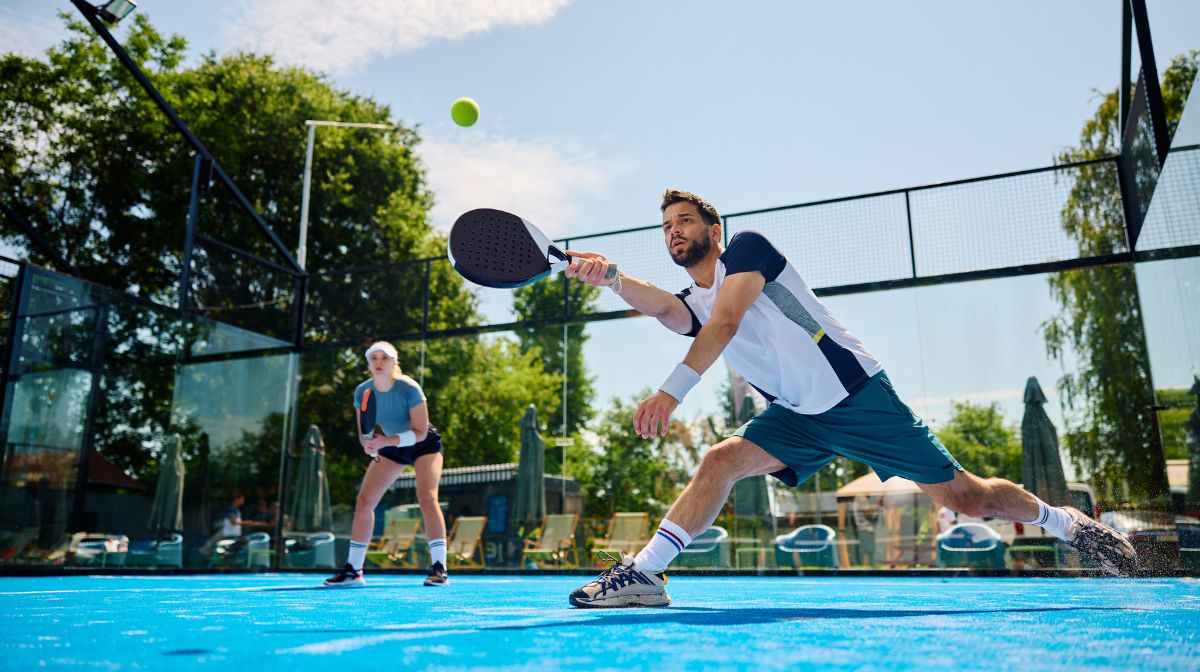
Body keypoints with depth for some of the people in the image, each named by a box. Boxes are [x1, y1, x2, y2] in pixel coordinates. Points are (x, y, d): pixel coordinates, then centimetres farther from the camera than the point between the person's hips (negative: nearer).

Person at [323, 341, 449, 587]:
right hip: (391, 448, 5)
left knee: (427, 498, -24)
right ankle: (353, 571, 7)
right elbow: (364, 434, -5)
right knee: (364, 500, -4)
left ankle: (439, 568, -18)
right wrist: (370, 444, -29)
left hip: (424, 445, -5)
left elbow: (420, 433, -25)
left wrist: (387, 441, -37)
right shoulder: (362, 392, -14)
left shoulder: (409, 388, -27)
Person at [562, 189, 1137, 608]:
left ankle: (1068, 523, 29)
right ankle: (642, 575, -18)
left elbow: (726, 323, -25)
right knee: (720, 461, -17)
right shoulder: (691, 306, 9)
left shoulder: (747, 247, -8)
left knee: (963, 498, 3)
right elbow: (660, 307, -16)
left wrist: (672, 390, -36)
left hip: (857, 395, -5)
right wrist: (610, 277, -34)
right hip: (797, 418, 6)